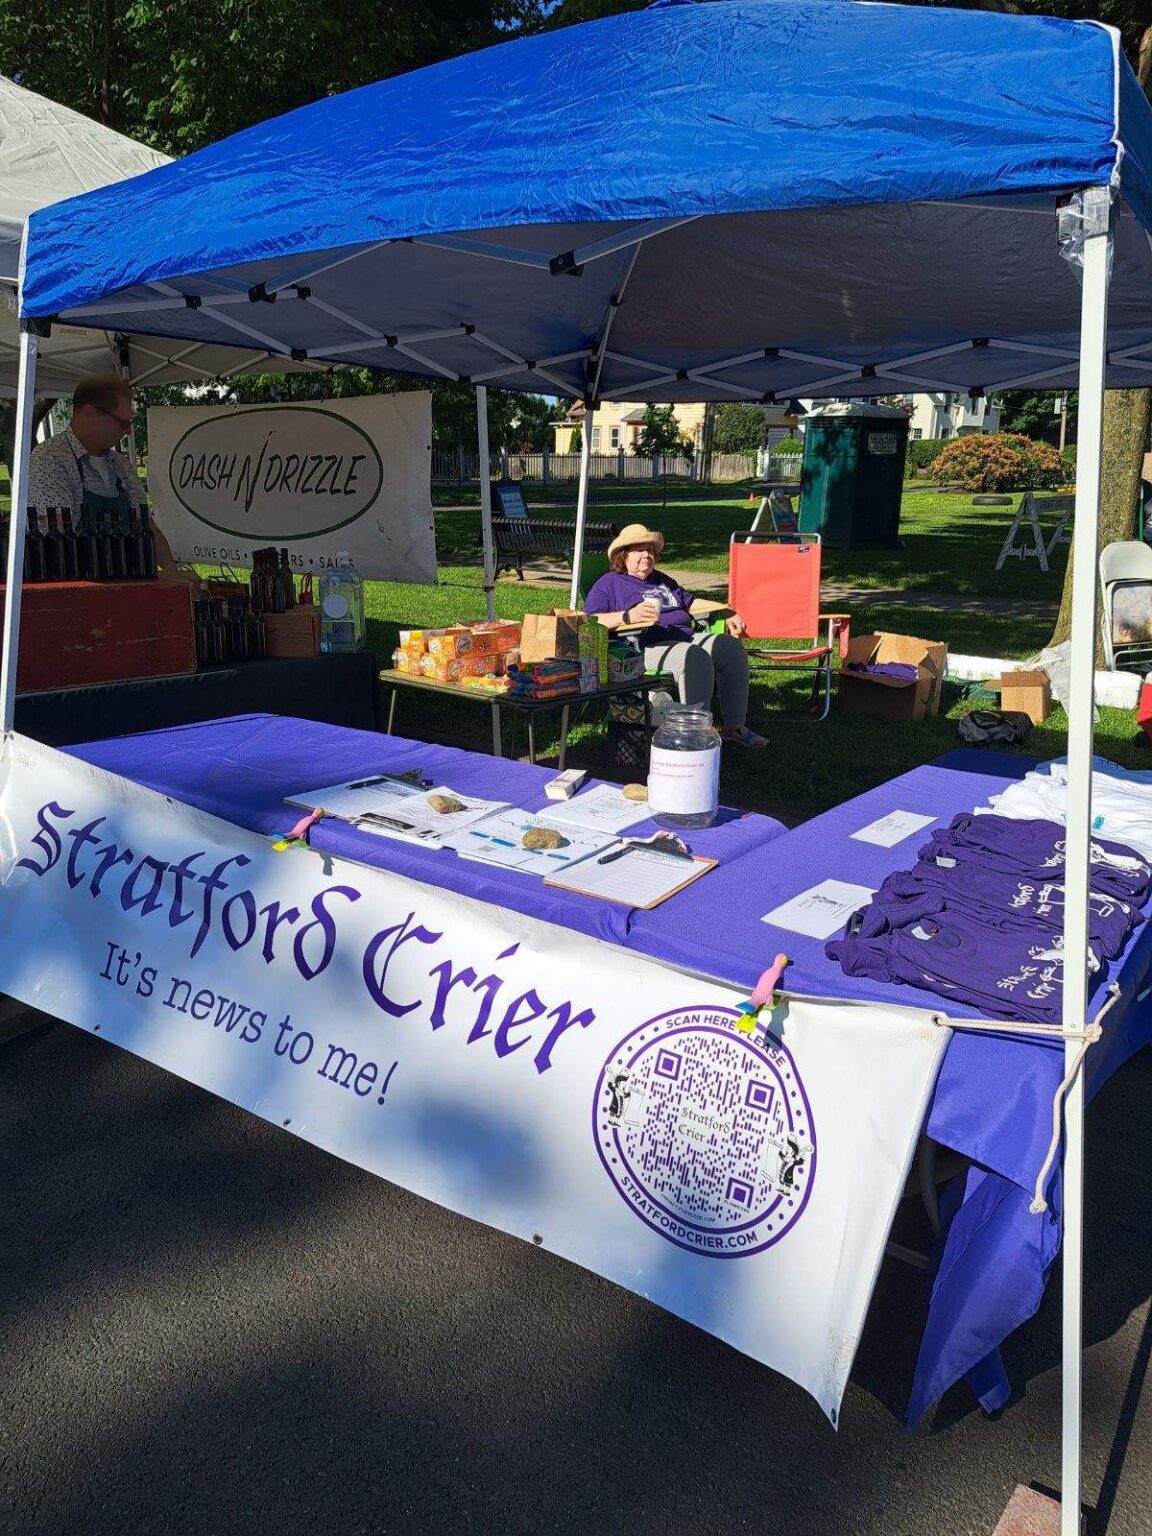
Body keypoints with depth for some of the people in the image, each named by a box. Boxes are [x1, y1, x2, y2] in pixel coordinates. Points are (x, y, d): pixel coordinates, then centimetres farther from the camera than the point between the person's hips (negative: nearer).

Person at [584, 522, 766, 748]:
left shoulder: (661, 580, 33)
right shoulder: (610, 583, 7)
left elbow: (689, 602, 36)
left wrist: (728, 615, 22)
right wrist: (628, 616, -23)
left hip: (687, 637, 8)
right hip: (647, 647, -8)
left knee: (730, 647, -13)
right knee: (695, 657, -35)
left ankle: (734, 727, -9)